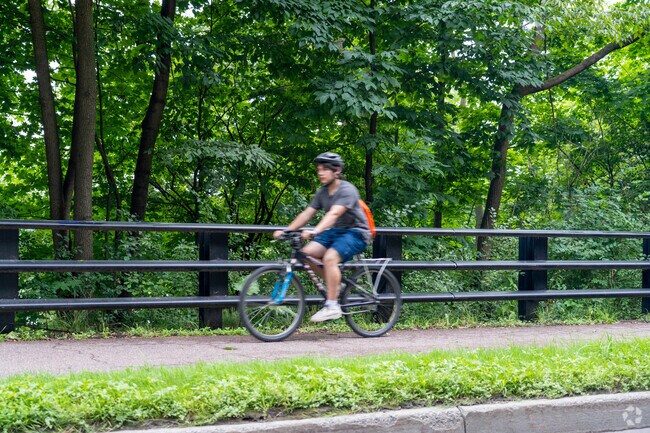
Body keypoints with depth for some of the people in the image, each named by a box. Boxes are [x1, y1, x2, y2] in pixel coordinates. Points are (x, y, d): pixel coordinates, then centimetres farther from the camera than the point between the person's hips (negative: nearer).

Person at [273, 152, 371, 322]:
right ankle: (334, 283, 4)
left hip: (355, 233, -8)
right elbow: (307, 213, 3)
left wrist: (315, 231, -47)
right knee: (306, 253, -15)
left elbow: (334, 214, -33)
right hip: (335, 231, 8)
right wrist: (286, 230, -10)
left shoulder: (347, 190, -17)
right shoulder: (322, 192, 7)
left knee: (329, 258, -32)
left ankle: (332, 306, -25)